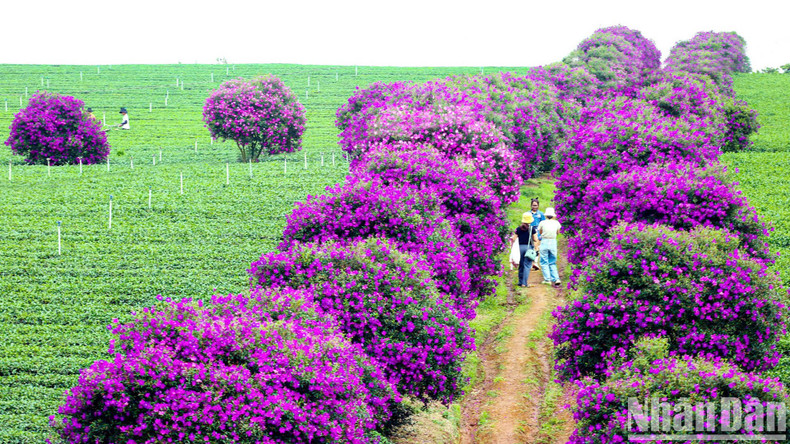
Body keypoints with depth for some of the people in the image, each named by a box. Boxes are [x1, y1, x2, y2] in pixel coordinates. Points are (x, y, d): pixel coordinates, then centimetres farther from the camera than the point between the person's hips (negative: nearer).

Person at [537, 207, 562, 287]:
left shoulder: (542, 223, -4)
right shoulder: (556, 223, 2)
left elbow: (540, 232, 12)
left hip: (544, 242, -3)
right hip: (553, 242, 3)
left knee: (544, 262, 5)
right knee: (552, 263, 12)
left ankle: (547, 279, -1)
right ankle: (556, 279, 0)